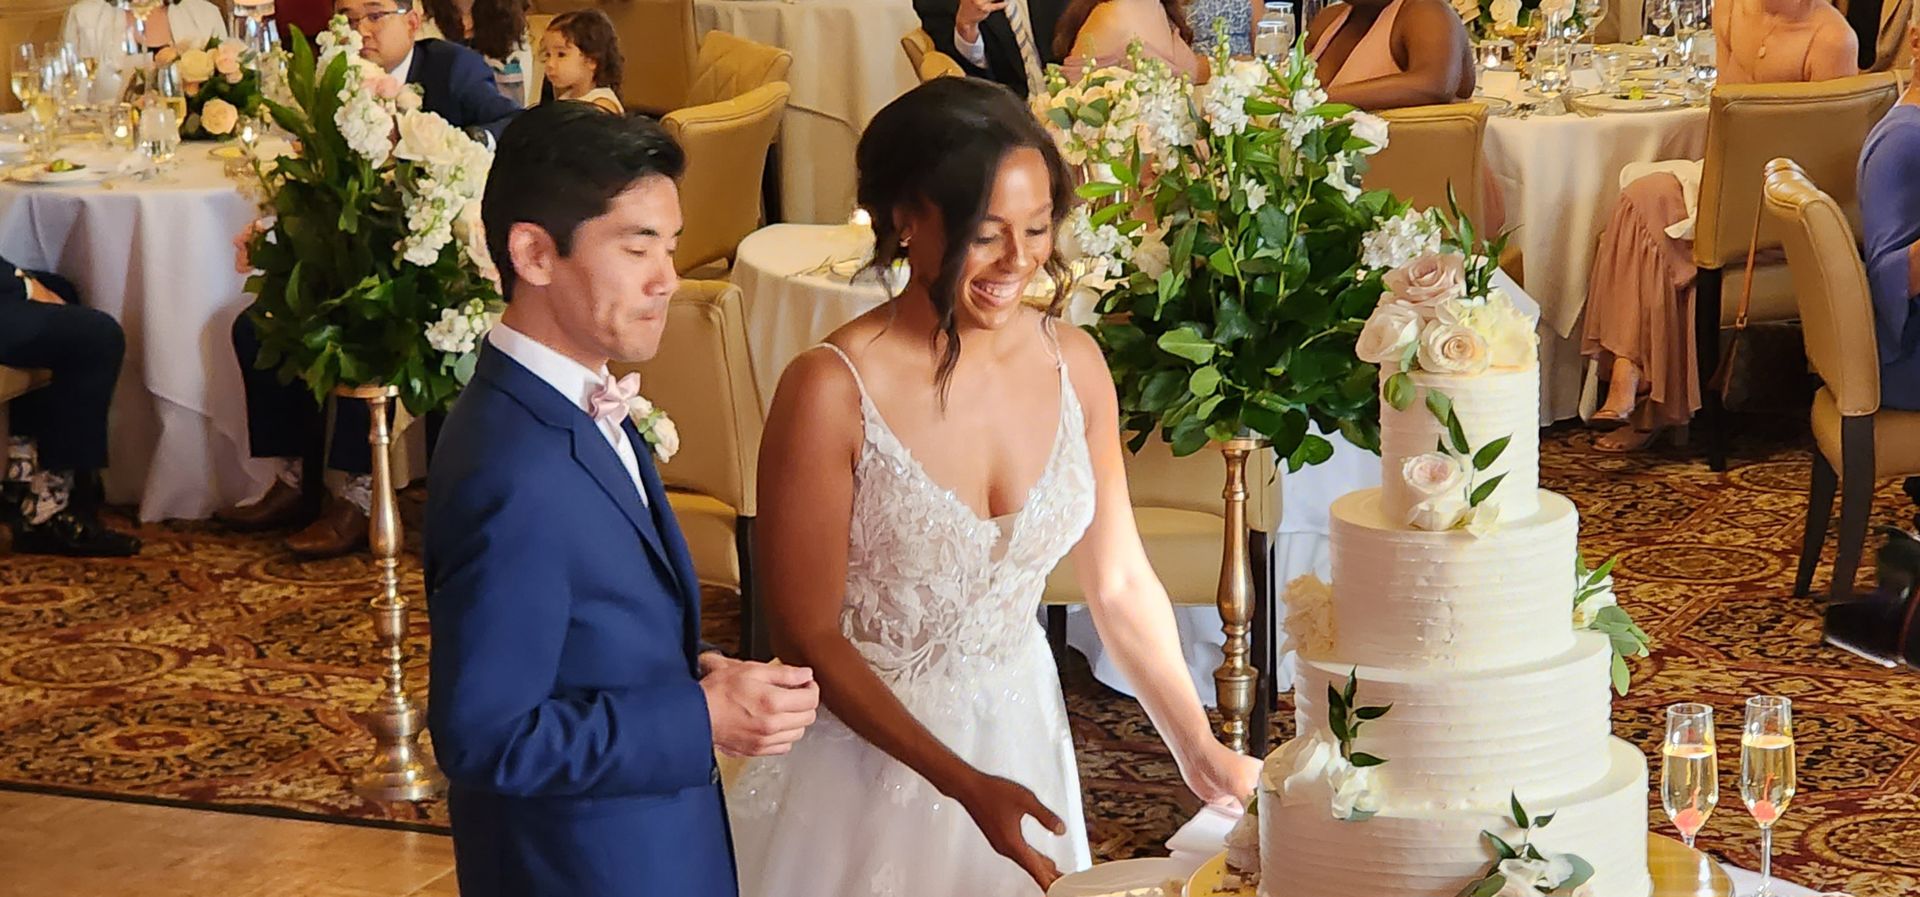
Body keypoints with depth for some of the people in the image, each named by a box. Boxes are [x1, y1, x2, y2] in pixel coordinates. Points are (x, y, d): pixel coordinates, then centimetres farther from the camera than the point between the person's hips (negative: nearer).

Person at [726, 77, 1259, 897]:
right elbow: (809, 637, -16)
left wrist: (1200, 751, -2)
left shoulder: (1073, 365, -6)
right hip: (869, 751, -4)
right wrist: (964, 784, -21)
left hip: (1021, 733, 4)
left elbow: (1120, 582, 4)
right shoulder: (833, 392, -20)